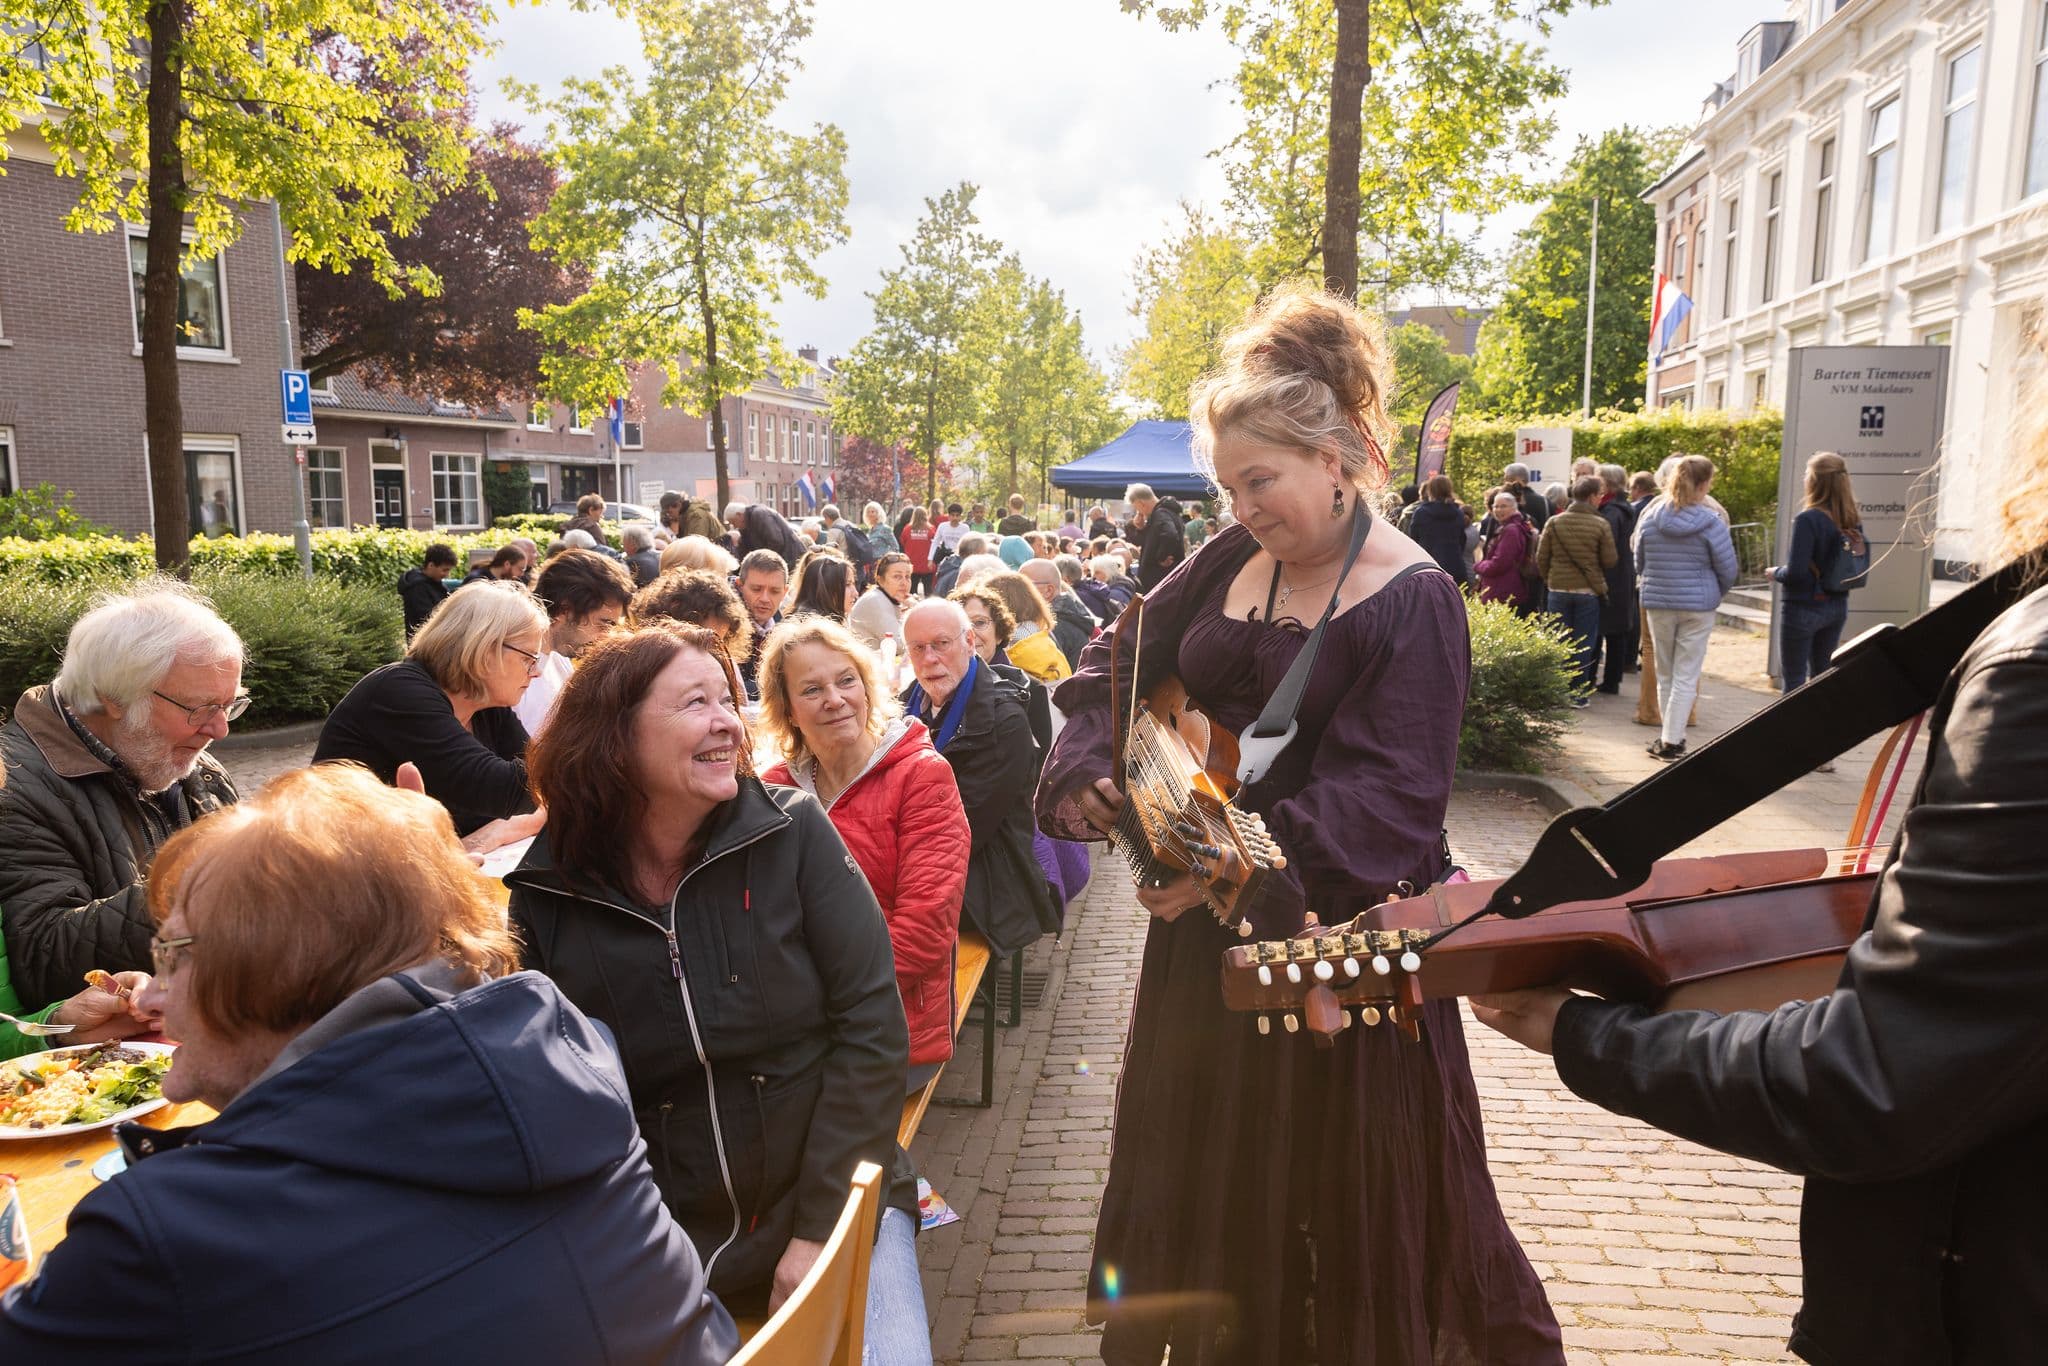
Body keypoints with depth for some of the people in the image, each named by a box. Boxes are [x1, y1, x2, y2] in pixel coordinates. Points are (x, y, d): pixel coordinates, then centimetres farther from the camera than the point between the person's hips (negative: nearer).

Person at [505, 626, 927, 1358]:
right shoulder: (548, 894, -6)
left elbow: (872, 1025, -10)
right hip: (662, 1242, 1)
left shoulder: (792, 832, -10)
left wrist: (821, 1226, -12)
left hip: (832, 1202, -1)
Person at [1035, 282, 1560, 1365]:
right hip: (1204, 932, 6)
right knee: (1204, 1182, 21)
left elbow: (1385, 802, -23)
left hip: (1334, 944, -6)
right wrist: (1088, 767, -8)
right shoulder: (1232, 560, 2)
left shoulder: (1412, 601, -16)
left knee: (1355, 1195, 12)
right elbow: (1122, 664, 9)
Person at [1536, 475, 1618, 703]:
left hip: (1558, 590, 2)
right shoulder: (1600, 524, -7)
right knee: (1584, 643, 5)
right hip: (1589, 591, -1)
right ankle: (1579, 692, 7)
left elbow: (1541, 558, 1)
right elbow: (1610, 560, -5)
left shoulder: (1554, 522, -2)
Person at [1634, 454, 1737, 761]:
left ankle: (1671, 736, 20)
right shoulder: (1711, 523, -11)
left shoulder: (1650, 517, -2)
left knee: (1665, 674, 15)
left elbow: (1639, 562, 7)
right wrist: (1716, 595, 14)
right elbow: (1727, 570, -5)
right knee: (1687, 676, 3)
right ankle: (1671, 739, -1)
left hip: (1657, 603, 3)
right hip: (1698, 606, -3)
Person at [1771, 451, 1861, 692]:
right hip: (1837, 607, 7)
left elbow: (1796, 572, -22)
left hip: (1803, 607, -7)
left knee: (1794, 679, 2)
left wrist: (1776, 572, -3)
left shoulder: (1808, 519, -19)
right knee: (1822, 676, 19)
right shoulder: (1852, 521, 2)